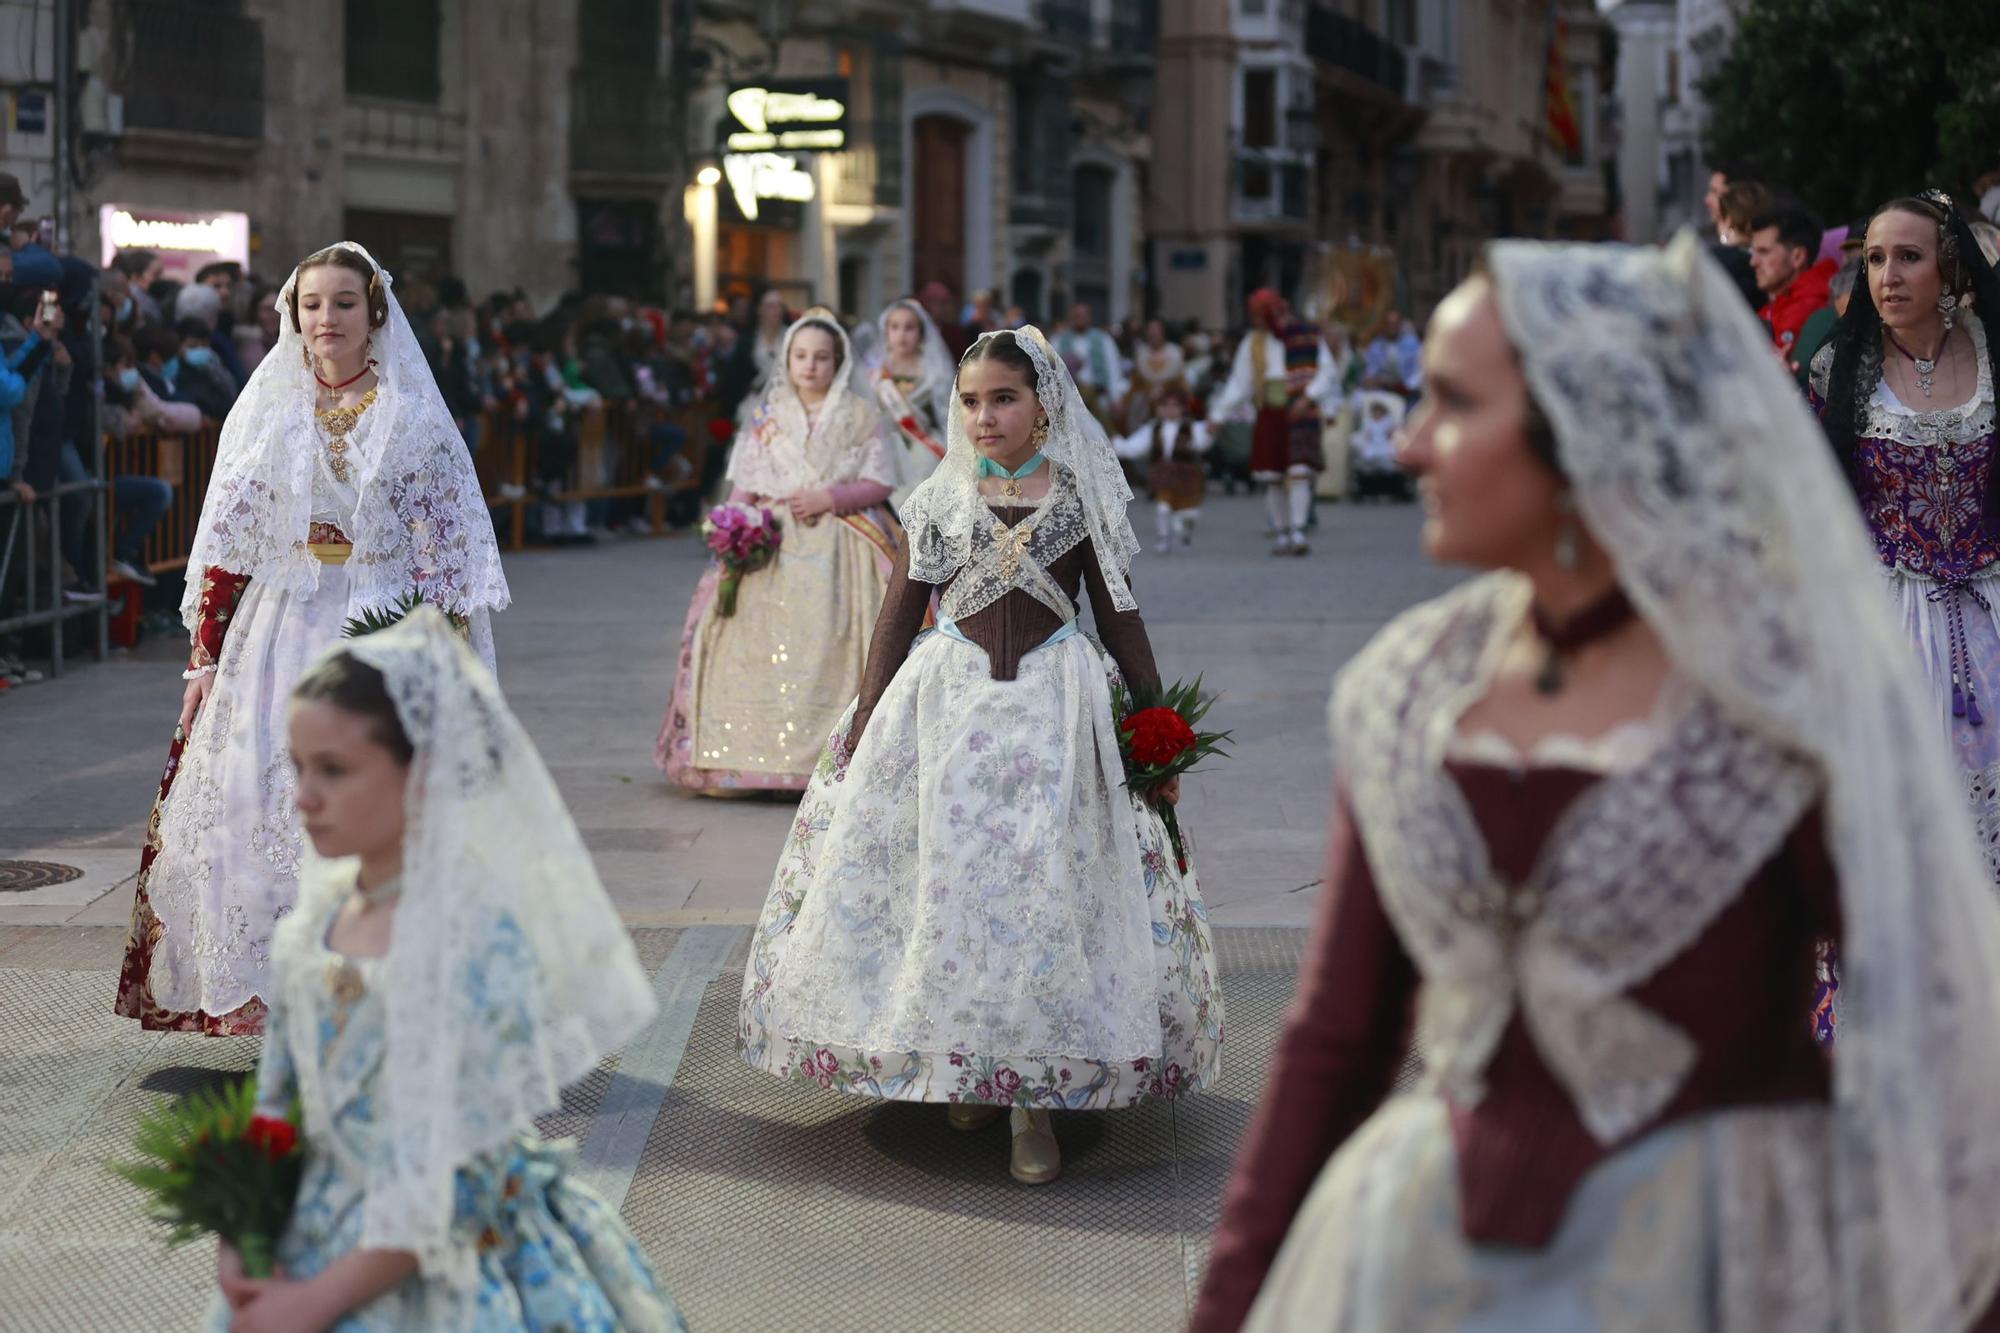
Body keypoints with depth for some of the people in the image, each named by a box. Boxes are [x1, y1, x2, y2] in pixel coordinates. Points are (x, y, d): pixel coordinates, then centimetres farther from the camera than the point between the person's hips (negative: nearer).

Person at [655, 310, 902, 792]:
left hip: (841, 545, -2)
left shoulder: (863, 416, 9)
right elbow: (744, 486, 8)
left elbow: (879, 484, 3)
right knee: (764, 637, -12)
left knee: (831, 639, -16)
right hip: (774, 542, 2)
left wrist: (831, 497, -11)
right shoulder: (767, 417, 14)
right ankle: (762, 751, -11)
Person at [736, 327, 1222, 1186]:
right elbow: (899, 615, 10)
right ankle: (962, 1069, 17)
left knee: (1050, 885, -7)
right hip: (947, 701, 2)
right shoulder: (940, 501, 6)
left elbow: (1120, 618, 7)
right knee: (946, 880, 1)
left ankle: (1034, 1101, -3)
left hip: (1056, 706, -1)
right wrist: (865, 722, 5)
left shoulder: (1082, 499, 4)